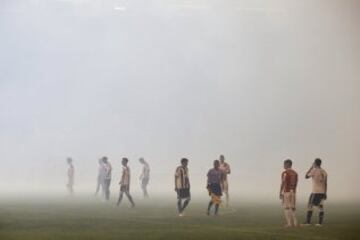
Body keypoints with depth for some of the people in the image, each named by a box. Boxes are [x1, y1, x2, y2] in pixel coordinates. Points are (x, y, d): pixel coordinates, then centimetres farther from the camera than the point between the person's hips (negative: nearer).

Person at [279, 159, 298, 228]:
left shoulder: (285, 173, -10)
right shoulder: (295, 173, 12)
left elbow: (283, 184, -15)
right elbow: (296, 184, 14)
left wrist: (280, 193, -12)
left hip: (286, 192, -7)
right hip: (293, 192, 7)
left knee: (286, 208, -4)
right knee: (292, 208, 10)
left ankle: (289, 223, -9)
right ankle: (294, 223, 4)